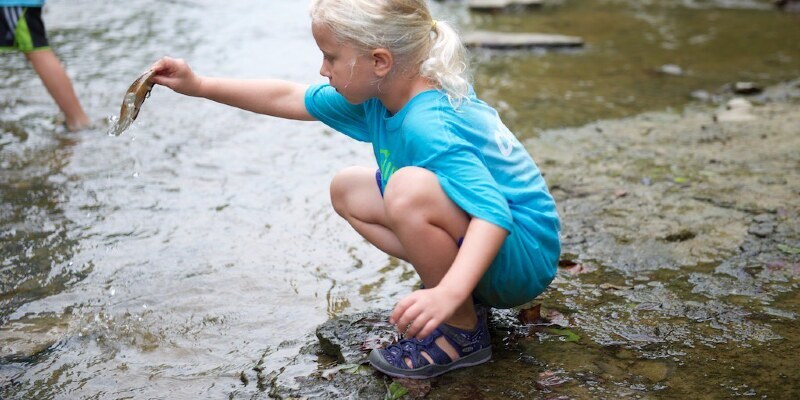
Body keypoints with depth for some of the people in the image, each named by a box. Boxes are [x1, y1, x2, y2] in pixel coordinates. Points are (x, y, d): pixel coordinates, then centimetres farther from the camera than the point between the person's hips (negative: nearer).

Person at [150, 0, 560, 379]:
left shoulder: (429, 126, -30)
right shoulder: (379, 94, -3)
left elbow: (493, 213, -39)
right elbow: (289, 98, 8)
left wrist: (448, 294, -51)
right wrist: (199, 85, 8)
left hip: (522, 253, -9)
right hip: (468, 228, 9)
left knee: (410, 188, -36)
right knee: (346, 190, 12)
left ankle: (464, 333, -13)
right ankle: (464, 289, 7)